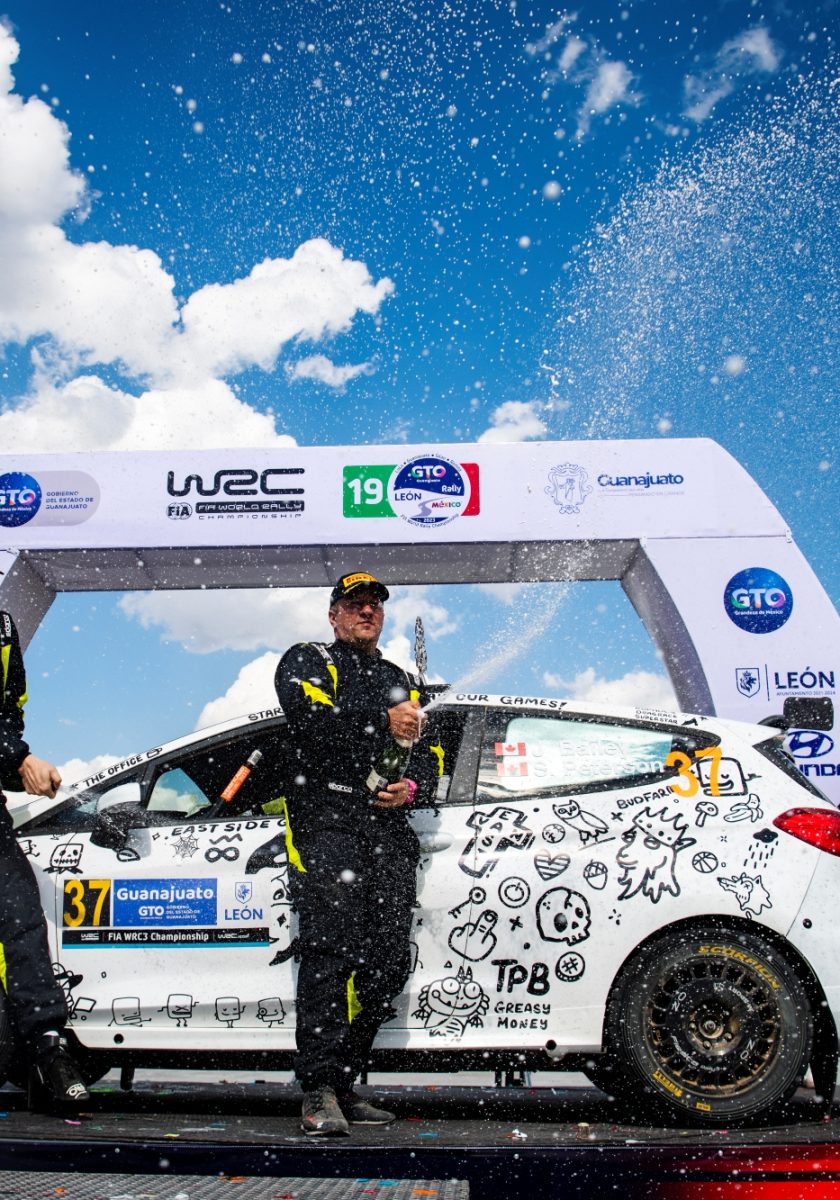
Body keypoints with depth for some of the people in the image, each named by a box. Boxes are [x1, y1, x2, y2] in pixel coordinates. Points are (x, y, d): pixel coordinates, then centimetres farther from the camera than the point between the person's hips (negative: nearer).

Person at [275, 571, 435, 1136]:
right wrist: (383, 721, -8)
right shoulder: (307, 660, 14)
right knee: (330, 948, -17)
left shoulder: (404, 682, 28)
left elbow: (431, 755, 23)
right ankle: (319, 1092, -16)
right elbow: (308, 712, -9)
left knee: (389, 961, -2)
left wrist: (410, 786, 2)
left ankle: (343, 1083, 8)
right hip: (325, 816, -5)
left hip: (389, 826, 5)